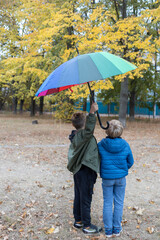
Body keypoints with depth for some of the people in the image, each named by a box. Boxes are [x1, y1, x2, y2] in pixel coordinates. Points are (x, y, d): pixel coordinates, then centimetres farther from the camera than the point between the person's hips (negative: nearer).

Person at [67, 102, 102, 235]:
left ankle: (78, 221, 33)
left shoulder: (75, 136, 8)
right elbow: (88, 129, -41)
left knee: (78, 197, 19)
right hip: (85, 172, -10)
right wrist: (92, 113, -47)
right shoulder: (82, 135, -21)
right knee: (86, 198, 1)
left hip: (78, 170, 10)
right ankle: (87, 226, 13)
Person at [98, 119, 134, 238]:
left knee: (107, 203, 11)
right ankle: (117, 229, 22)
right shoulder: (125, 145, -8)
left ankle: (108, 230, 19)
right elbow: (130, 162, 3)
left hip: (107, 178, 0)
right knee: (119, 203, 12)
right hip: (121, 178, 1)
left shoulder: (101, 145, -11)